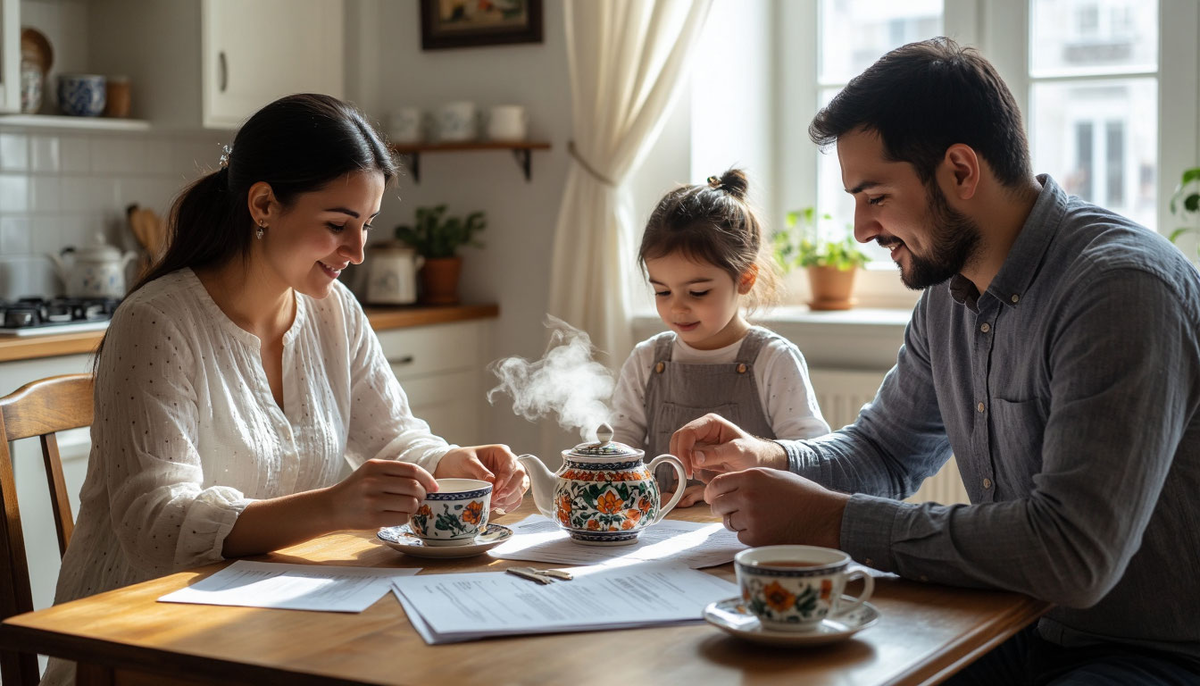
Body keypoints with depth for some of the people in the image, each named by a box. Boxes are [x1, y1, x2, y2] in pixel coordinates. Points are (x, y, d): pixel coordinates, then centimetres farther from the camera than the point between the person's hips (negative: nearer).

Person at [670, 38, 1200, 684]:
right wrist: (768, 458, -1)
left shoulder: (1120, 288, -23)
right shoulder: (949, 292, 6)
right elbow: (884, 449, 21)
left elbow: (1074, 553, -31)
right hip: (1024, 631, 8)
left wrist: (831, 519, -25)